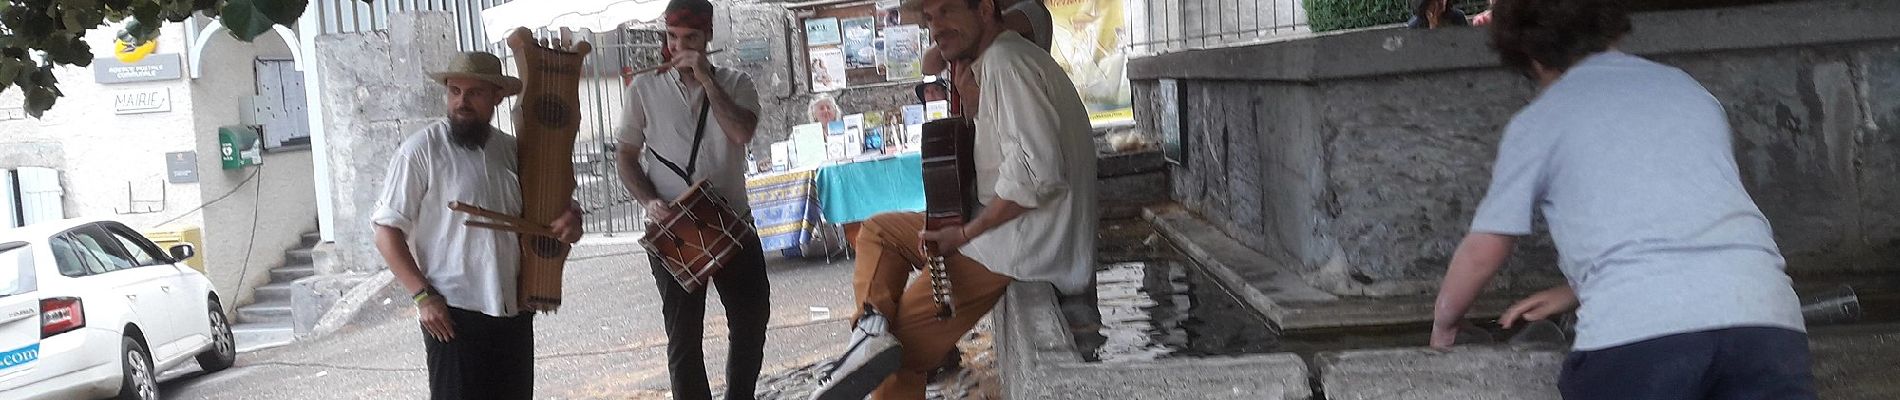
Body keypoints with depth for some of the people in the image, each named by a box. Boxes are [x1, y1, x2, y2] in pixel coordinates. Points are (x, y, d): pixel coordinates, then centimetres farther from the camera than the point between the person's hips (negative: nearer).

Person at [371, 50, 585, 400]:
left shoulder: (509, 148, 10)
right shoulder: (422, 150, -7)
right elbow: (386, 233, -8)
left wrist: (570, 216, 1)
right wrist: (423, 296, -15)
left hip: (514, 312, 6)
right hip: (454, 316, -6)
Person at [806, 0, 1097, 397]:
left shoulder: (1005, 63, -16)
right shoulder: (1002, 59, 17)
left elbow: (1037, 172, -27)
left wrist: (965, 233, -16)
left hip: (1025, 245, -11)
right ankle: (872, 328, -4)